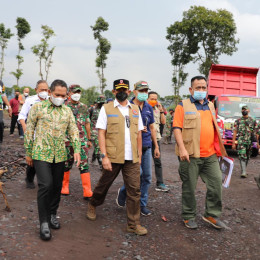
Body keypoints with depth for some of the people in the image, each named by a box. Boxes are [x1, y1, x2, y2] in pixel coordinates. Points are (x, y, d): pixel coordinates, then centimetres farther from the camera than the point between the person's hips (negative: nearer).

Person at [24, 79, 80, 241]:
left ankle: (52, 214, 30)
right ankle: (44, 222, 0)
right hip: (41, 154, -4)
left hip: (60, 155, 4)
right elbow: (29, 131, 1)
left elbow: (74, 132, 8)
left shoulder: (67, 111, 8)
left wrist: (77, 150, -5)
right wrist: (28, 153, 1)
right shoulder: (38, 107, -3)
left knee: (57, 186, 10)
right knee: (45, 185, -13)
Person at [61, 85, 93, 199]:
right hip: (68, 141, -1)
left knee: (84, 165, -3)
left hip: (82, 141, 2)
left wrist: (89, 139, 15)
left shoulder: (84, 107, 10)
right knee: (67, 164, 11)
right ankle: (65, 186, 29)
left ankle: (87, 191, -4)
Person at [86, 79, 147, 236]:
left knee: (134, 190, 2)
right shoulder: (106, 108, 0)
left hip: (132, 158, 3)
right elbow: (101, 133, -4)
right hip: (113, 157, -3)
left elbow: (138, 133, 14)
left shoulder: (135, 109, 12)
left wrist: (139, 155, 10)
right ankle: (92, 206, 42)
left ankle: (134, 224, 13)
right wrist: (104, 156, -11)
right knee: (104, 185, 13)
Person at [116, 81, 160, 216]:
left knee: (147, 177, 6)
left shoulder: (149, 108, 12)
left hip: (146, 146, 6)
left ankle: (142, 204, 20)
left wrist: (156, 146, 15)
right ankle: (123, 191, 13)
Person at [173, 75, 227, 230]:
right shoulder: (183, 106, -1)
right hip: (190, 155, -5)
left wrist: (219, 148, 19)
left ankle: (212, 215, 22)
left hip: (210, 154, 5)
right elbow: (177, 128, -9)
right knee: (189, 188, 5)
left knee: (217, 183, 5)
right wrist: (182, 148, -19)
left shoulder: (210, 106, 17)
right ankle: (189, 217, 21)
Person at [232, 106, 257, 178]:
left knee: (247, 157, 12)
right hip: (241, 141, -2)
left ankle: (244, 170, 27)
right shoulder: (238, 121, 6)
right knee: (242, 156, -13)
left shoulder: (253, 121, 9)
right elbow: (235, 132, 3)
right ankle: (244, 172, -17)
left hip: (250, 141, 2)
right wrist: (233, 143, -3)